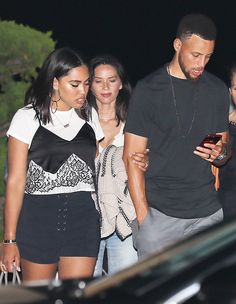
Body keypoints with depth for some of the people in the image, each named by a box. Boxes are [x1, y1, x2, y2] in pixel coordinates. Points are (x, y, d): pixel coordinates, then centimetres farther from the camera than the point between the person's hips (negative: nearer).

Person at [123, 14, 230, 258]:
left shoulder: (217, 90, 11)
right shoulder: (148, 89, -1)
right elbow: (132, 157, -3)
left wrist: (220, 152, -4)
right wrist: (142, 216, -10)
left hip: (207, 212, 3)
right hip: (158, 213, -3)